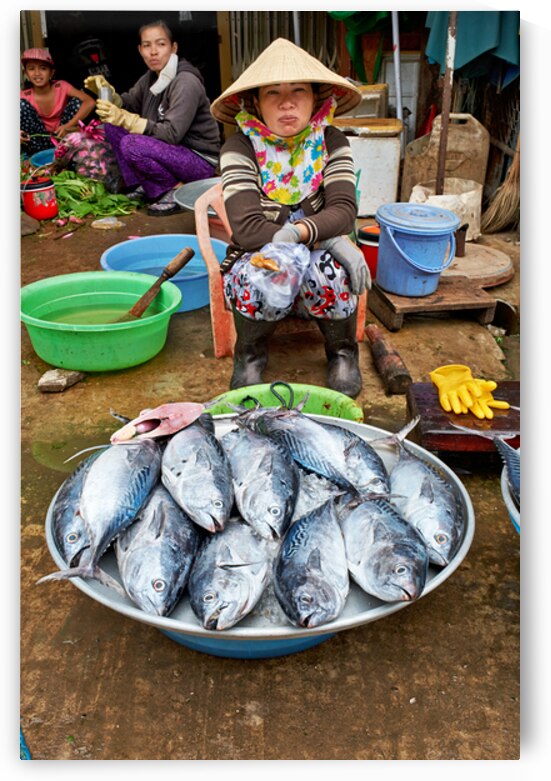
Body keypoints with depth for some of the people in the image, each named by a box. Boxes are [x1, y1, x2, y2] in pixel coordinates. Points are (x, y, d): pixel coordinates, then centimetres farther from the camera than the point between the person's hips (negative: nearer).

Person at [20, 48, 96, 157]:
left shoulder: (61, 86, -13)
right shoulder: (24, 96, -10)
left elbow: (90, 102, -25)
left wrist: (68, 126, -33)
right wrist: (18, 133, -36)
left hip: (62, 136, -1)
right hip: (40, 140, 1)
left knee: (77, 101, -18)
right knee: (22, 104, -21)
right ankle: (38, 152, -17)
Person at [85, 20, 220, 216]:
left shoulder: (186, 82, -19)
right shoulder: (151, 77, 5)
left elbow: (172, 134, -26)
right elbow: (127, 104, 14)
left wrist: (124, 119, -30)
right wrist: (107, 92, -8)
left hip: (200, 160, -8)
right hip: (173, 151, 8)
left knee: (132, 145, -29)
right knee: (112, 125, 4)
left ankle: (177, 190, -12)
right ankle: (142, 185, 7)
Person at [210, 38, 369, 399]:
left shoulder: (331, 142, -3)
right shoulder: (240, 148, -11)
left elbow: (344, 210, -15)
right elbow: (247, 228, -22)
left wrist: (296, 232, -33)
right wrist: (330, 237, -27)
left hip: (317, 257, 2)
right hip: (258, 261, -1)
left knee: (327, 269, -33)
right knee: (265, 277, -36)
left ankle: (343, 350, -2)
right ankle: (251, 354, -3)